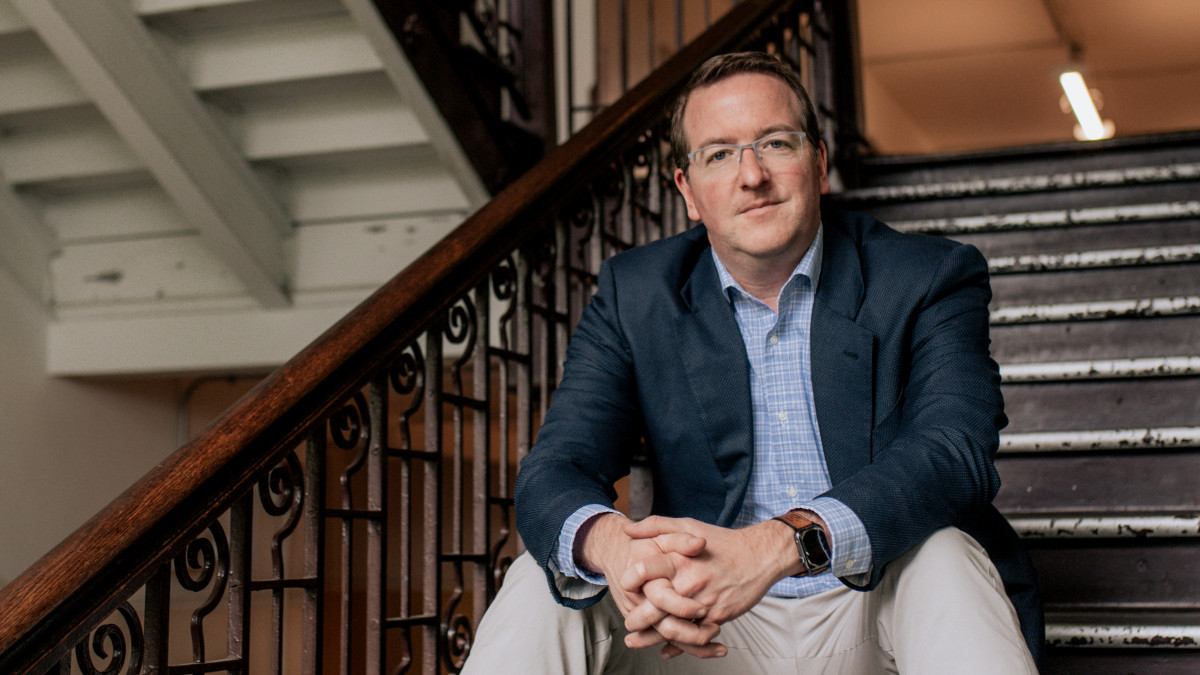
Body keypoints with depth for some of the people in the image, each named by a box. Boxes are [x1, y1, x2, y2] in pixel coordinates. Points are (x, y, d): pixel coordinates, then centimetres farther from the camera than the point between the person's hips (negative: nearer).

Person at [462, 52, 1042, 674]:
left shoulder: (930, 280, -4)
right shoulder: (633, 295, 3)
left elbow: (956, 452, -21)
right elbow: (555, 470, -8)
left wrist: (778, 545, -40)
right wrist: (612, 546, -36)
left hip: (877, 614, -1)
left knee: (942, 557, -32)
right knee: (540, 587, -21)